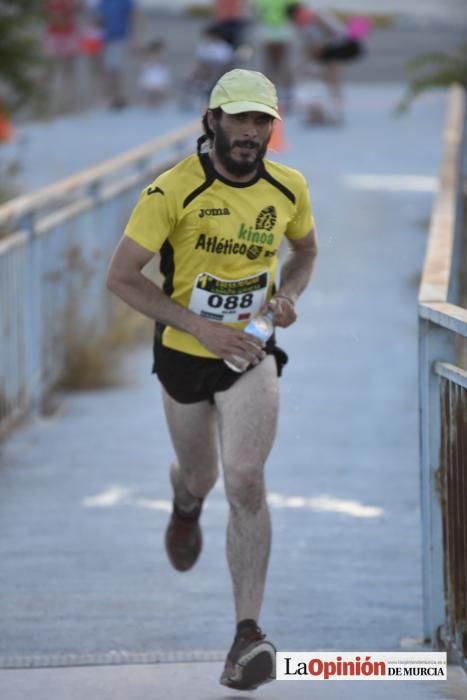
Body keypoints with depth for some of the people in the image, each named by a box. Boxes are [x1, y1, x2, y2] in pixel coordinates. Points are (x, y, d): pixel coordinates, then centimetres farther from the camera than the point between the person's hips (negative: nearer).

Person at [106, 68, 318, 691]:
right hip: (184, 356, 0)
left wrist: (289, 294, -6)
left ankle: (248, 634, -14)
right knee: (201, 478, 18)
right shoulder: (173, 190, -17)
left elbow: (305, 249, 16)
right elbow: (121, 276, -14)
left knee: (245, 482, -17)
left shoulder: (289, 188, -5)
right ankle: (186, 500, 60)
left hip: (251, 356, 0)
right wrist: (199, 326, -22)